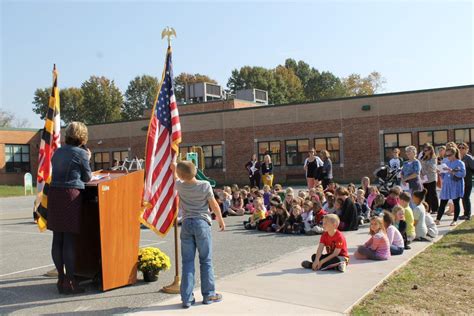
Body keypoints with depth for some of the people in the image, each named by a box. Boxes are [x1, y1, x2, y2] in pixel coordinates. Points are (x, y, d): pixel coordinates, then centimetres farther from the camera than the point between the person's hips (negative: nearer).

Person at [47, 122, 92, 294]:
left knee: (57, 239, 10)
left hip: (54, 194, 6)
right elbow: (87, 178, 4)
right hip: (71, 195, -6)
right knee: (70, 240, -3)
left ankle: (61, 278, 19)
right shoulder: (81, 153, -4)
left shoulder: (57, 152, 13)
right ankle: (70, 281, 2)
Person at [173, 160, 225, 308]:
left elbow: (176, 176, 23)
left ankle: (187, 298, 7)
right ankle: (208, 295, 16)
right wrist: (221, 219, 13)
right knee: (206, 260, 7)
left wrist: (174, 167, 43)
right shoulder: (205, 185, -11)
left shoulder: (180, 185, -2)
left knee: (187, 261, 5)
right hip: (202, 223, -3)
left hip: (186, 224, 3)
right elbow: (214, 205, -3)